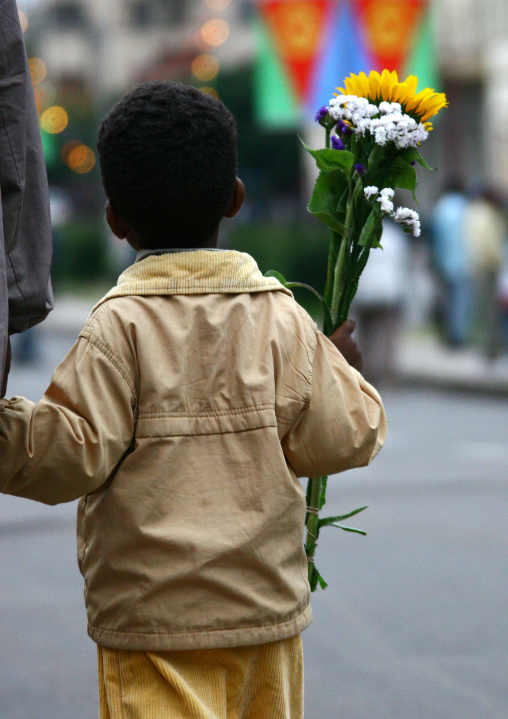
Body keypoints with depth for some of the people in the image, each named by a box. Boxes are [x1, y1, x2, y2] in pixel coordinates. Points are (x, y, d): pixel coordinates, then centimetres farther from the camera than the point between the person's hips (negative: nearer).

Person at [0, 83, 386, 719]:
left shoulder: (118, 327, -11)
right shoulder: (281, 318, 0)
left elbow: (76, 452, -16)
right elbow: (341, 439, 3)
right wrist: (344, 369, 20)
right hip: (266, 603, 4)